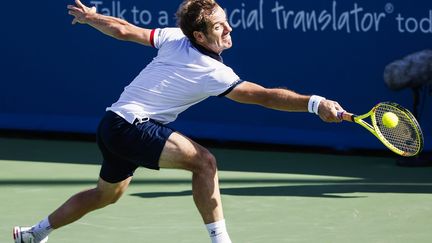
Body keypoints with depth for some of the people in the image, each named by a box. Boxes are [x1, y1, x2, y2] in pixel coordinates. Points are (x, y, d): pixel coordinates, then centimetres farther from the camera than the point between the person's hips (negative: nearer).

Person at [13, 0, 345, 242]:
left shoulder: (174, 37, 0)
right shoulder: (214, 73, -20)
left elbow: (124, 30, 8)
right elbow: (265, 97, -27)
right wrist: (315, 104, -33)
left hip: (113, 125, 9)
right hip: (133, 127, -9)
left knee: (108, 193, 30)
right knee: (204, 161, -21)